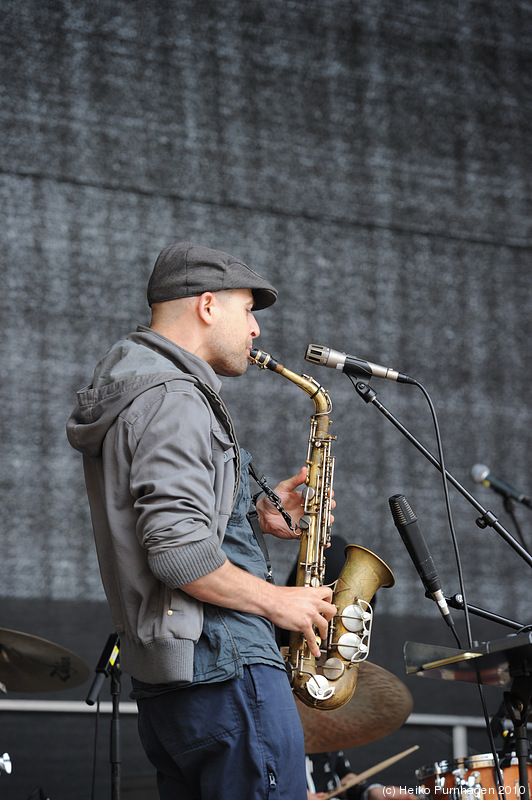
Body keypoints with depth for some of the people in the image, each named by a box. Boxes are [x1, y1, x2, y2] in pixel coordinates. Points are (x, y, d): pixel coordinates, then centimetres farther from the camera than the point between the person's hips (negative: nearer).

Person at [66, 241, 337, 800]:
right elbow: (179, 553, -23)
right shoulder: (173, 398, -14)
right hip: (221, 668, -11)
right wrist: (277, 602, -12)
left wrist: (259, 514, 14)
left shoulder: (130, 391, 20)